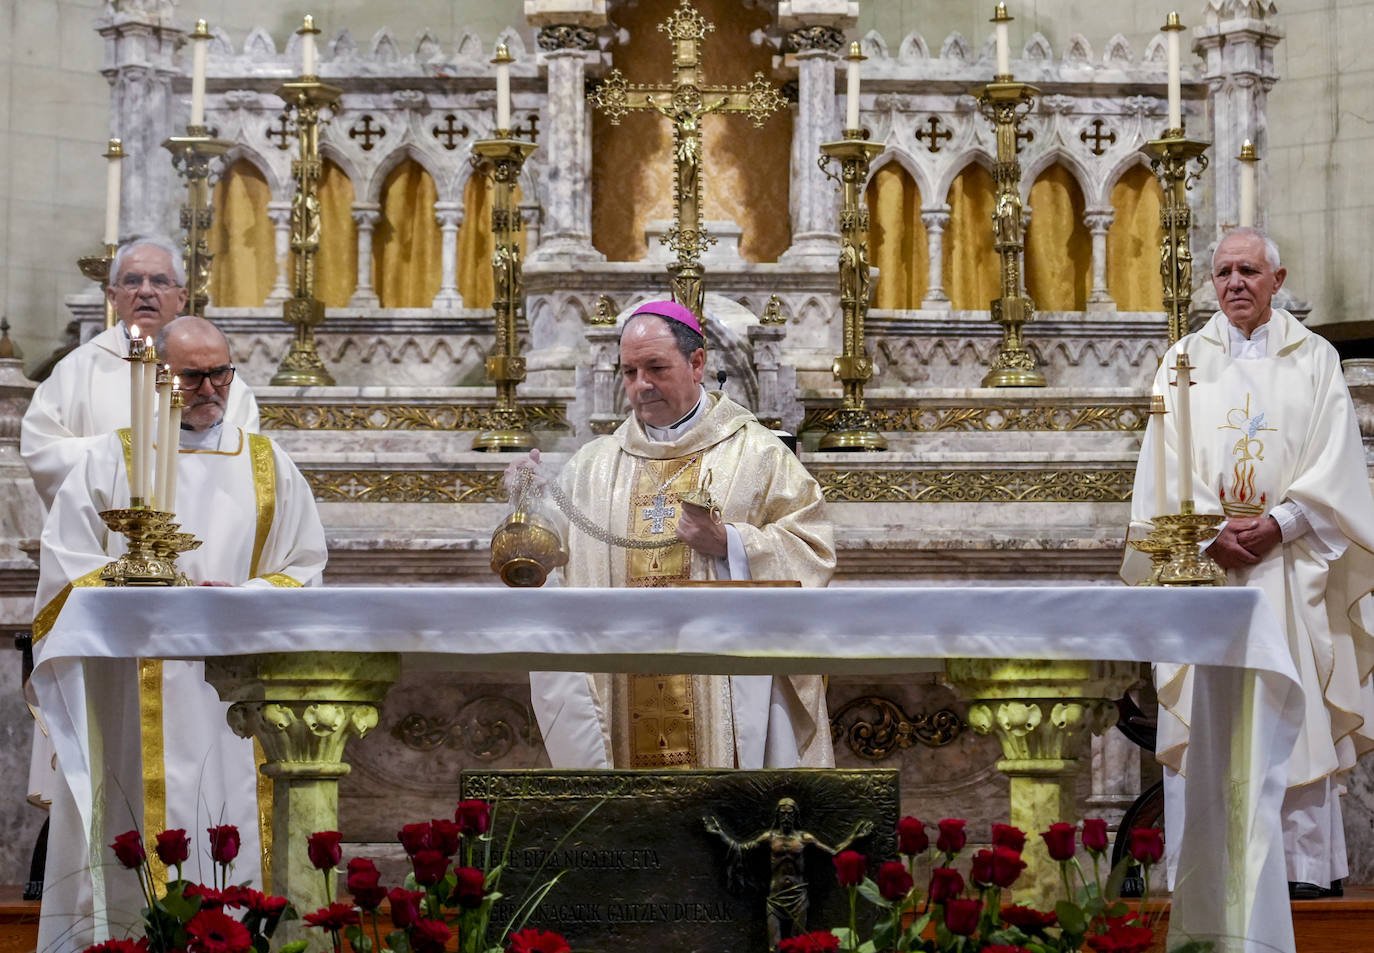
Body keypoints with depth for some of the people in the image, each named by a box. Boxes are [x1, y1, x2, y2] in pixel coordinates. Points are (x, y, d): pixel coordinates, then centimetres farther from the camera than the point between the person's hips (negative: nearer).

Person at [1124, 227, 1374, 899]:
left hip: (1290, 562, -1)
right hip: (1204, 561, 1)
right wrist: (1214, 532, -11)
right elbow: (1168, 464, 2)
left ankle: (1307, 868, -1)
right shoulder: (1184, 361, 11)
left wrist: (1276, 524, -12)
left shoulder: (1314, 359, 9)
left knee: (1298, 713, -4)